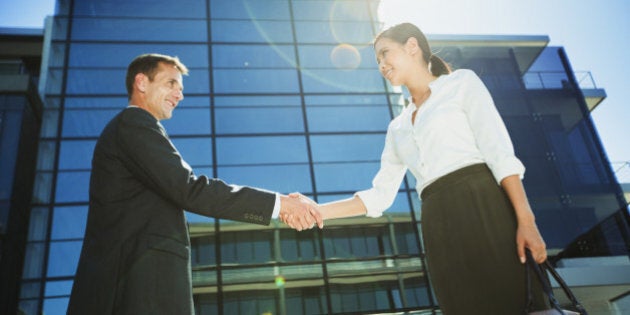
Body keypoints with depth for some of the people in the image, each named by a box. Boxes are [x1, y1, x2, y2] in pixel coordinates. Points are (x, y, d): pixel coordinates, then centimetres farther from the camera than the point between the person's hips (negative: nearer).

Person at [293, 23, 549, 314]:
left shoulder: (462, 83, 9)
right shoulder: (398, 127, 23)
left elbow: (500, 153, -4)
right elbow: (379, 196, 20)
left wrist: (526, 221, -14)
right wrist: (317, 210, 11)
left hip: (483, 208, -5)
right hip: (438, 231, 5)